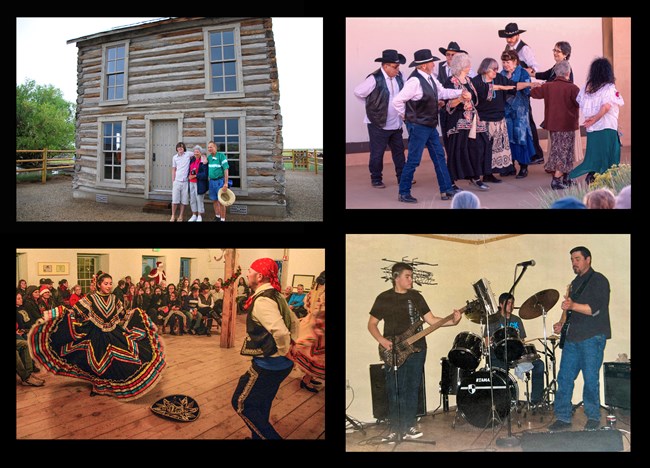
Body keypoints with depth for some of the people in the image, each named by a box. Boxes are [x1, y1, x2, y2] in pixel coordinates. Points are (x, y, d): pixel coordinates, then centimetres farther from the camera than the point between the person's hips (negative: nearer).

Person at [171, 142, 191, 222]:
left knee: (184, 200, 3)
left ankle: (181, 216, 12)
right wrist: (173, 181, 7)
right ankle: (173, 216, 9)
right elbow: (173, 170, 11)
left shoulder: (188, 154, 0)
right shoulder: (175, 157, 7)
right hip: (177, 181, 1)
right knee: (175, 200, 0)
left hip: (185, 181, -1)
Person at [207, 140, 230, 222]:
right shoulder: (209, 157, 9)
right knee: (214, 200, 11)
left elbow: (226, 170, -14)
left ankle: (223, 219, 3)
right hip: (212, 181, 6)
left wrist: (226, 183, -19)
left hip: (220, 181, -6)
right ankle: (217, 217, 24)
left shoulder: (221, 156, -10)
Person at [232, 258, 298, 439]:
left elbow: (281, 332, -35)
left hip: (268, 364, -10)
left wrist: (284, 351, -18)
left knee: (241, 403, 3)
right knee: (260, 405, 23)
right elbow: (294, 322, 20)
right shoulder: (275, 295, 9)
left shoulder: (262, 300, -23)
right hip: (280, 363, 10)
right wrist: (288, 346, 14)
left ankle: (271, 437, 3)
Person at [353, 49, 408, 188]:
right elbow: (358, 92, -12)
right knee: (377, 153, 5)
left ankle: (402, 177, 26)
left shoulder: (399, 76, 0)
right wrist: (373, 104, 0)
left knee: (399, 150, 14)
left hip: (396, 123, 6)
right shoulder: (375, 79, -18)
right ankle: (376, 179, 18)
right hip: (379, 123, -6)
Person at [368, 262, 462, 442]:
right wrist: (382, 341, -13)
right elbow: (371, 324, 3)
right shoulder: (384, 298, 0)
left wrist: (452, 321, -6)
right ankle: (395, 429, 5)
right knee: (395, 391, -4)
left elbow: (431, 320, 9)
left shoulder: (416, 296, 11)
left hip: (417, 349, 4)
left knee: (412, 389, 6)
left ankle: (408, 427, 13)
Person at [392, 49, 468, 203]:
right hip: (418, 127, -9)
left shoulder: (430, 78, 4)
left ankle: (446, 190, 19)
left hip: (430, 125, 9)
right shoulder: (415, 81, -23)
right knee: (413, 161, -1)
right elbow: (397, 101, -22)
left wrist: (461, 93, 6)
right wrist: (406, 115, -8)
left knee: (439, 157, 12)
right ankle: (403, 193, 11)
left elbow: (442, 92, 16)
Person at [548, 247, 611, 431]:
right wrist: (561, 323, 11)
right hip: (572, 336, 7)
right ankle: (563, 417, 7)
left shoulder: (598, 280, -3)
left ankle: (593, 418, 10)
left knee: (590, 378, -4)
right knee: (564, 378, 2)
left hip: (593, 337, -7)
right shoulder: (575, 283, 20)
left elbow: (597, 309, -14)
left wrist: (573, 306, -25)